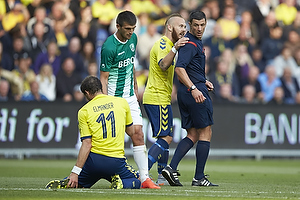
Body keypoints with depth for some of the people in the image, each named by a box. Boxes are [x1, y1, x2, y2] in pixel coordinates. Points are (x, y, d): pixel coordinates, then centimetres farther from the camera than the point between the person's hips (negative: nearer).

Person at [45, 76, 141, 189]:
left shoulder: (84, 111, 0)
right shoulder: (122, 102, 3)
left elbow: (87, 144, -7)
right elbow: (132, 133, 15)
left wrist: (75, 172, -7)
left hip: (94, 160, 1)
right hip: (117, 162, -1)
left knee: (77, 183, 24)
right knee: (136, 181, 21)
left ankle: (65, 184, -10)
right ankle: (120, 183, -11)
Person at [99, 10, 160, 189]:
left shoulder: (133, 38, 6)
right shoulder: (109, 47, -17)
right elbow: (104, 78, -14)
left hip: (130, 96, 6)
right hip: (113, 98, -6)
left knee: (138, 135, -3)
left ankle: (145, 178, -6)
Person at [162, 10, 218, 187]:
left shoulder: (196, 42, 18)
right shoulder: (191, 44, -14)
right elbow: (179, 69, -27)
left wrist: (203, 82, 21)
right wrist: (194, 88, -35)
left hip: (185, 93, 10)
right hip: (196, 93, -10)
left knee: (192, 135, 10)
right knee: (205, 133, -2)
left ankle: (171, 168, -3)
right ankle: (199, 178, 0)